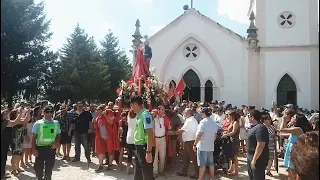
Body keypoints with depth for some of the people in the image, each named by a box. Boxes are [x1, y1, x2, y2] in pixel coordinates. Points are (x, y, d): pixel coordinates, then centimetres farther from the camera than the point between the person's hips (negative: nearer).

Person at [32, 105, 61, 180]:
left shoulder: (56, 123, 3)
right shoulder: (38, 123, -4)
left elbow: (58, 135, 11)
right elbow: (34, 137, -2)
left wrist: (56, 142, -8)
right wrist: (34, 149, -7)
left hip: (51, 148, 2)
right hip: (40, 148, -2)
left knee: (49, 167, 14)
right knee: (39, 167, 7)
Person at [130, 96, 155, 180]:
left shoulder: (145, 115, -17)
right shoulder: (139, 115, 11)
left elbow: (150, 134, -24)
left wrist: (149, 152, -27)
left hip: (144, 148, -9)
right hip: (138, 148, 9)